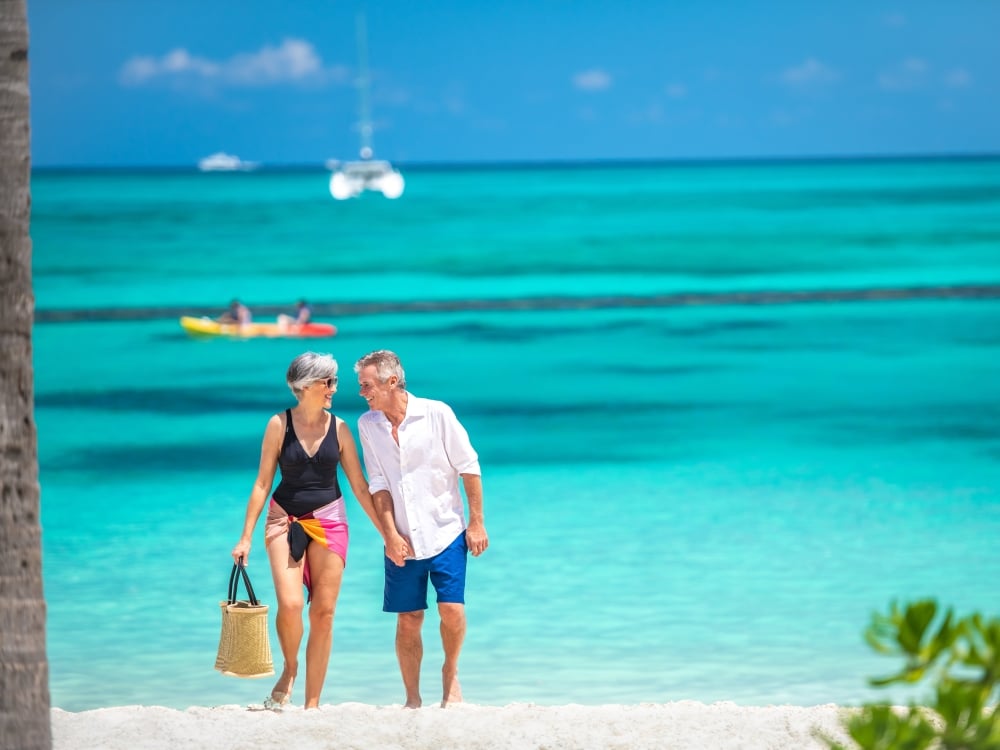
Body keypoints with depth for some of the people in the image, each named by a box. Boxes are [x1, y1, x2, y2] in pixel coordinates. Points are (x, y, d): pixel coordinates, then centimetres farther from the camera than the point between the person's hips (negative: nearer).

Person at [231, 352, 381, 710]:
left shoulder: (339, 428, 2)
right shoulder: (280, 425, -3)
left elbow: (360, 487, 6)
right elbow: (263, 482, -1)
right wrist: (246, 537, -4)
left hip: (328, 521, 2)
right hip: (285, 519, -2)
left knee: (323, 613, 0)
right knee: (290, 604, -20)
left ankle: (312, 704, 6)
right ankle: (290, 668, 10)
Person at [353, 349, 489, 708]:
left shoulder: (436, 414, -8)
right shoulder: (367, 425, 1)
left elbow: (469, 467, -2)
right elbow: (378, 485, 1)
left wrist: (476, 523, -4)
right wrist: (390, 536, -7)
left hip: (445, 532, -2)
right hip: (402, 541, 2)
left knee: (451, 608, -12)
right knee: (408, 620, 1)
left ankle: (450, 673, 14)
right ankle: (412, 699, 12)